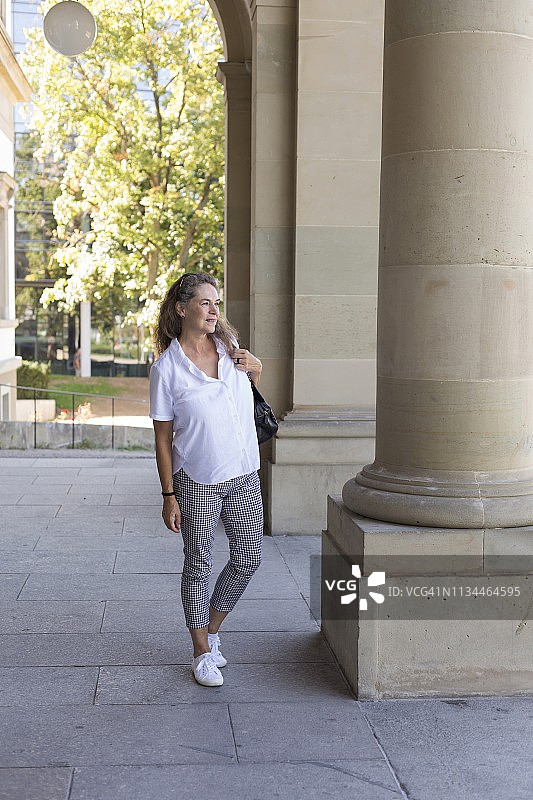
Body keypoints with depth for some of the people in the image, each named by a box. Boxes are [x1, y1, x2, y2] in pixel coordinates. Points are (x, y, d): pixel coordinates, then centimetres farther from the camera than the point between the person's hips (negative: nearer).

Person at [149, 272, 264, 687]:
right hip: (197, 481, -5)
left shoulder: (230, 347, 3)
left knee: (248, 558, 11)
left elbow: (252, 388, 25)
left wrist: (256, 368, 2)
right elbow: (163, 439, -7)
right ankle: (202, 653, 21)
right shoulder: (166, 369, -11)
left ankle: (212, 631, 32)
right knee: (199, 565, 5)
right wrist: (169, 495, -8)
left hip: (244, 474, 5)